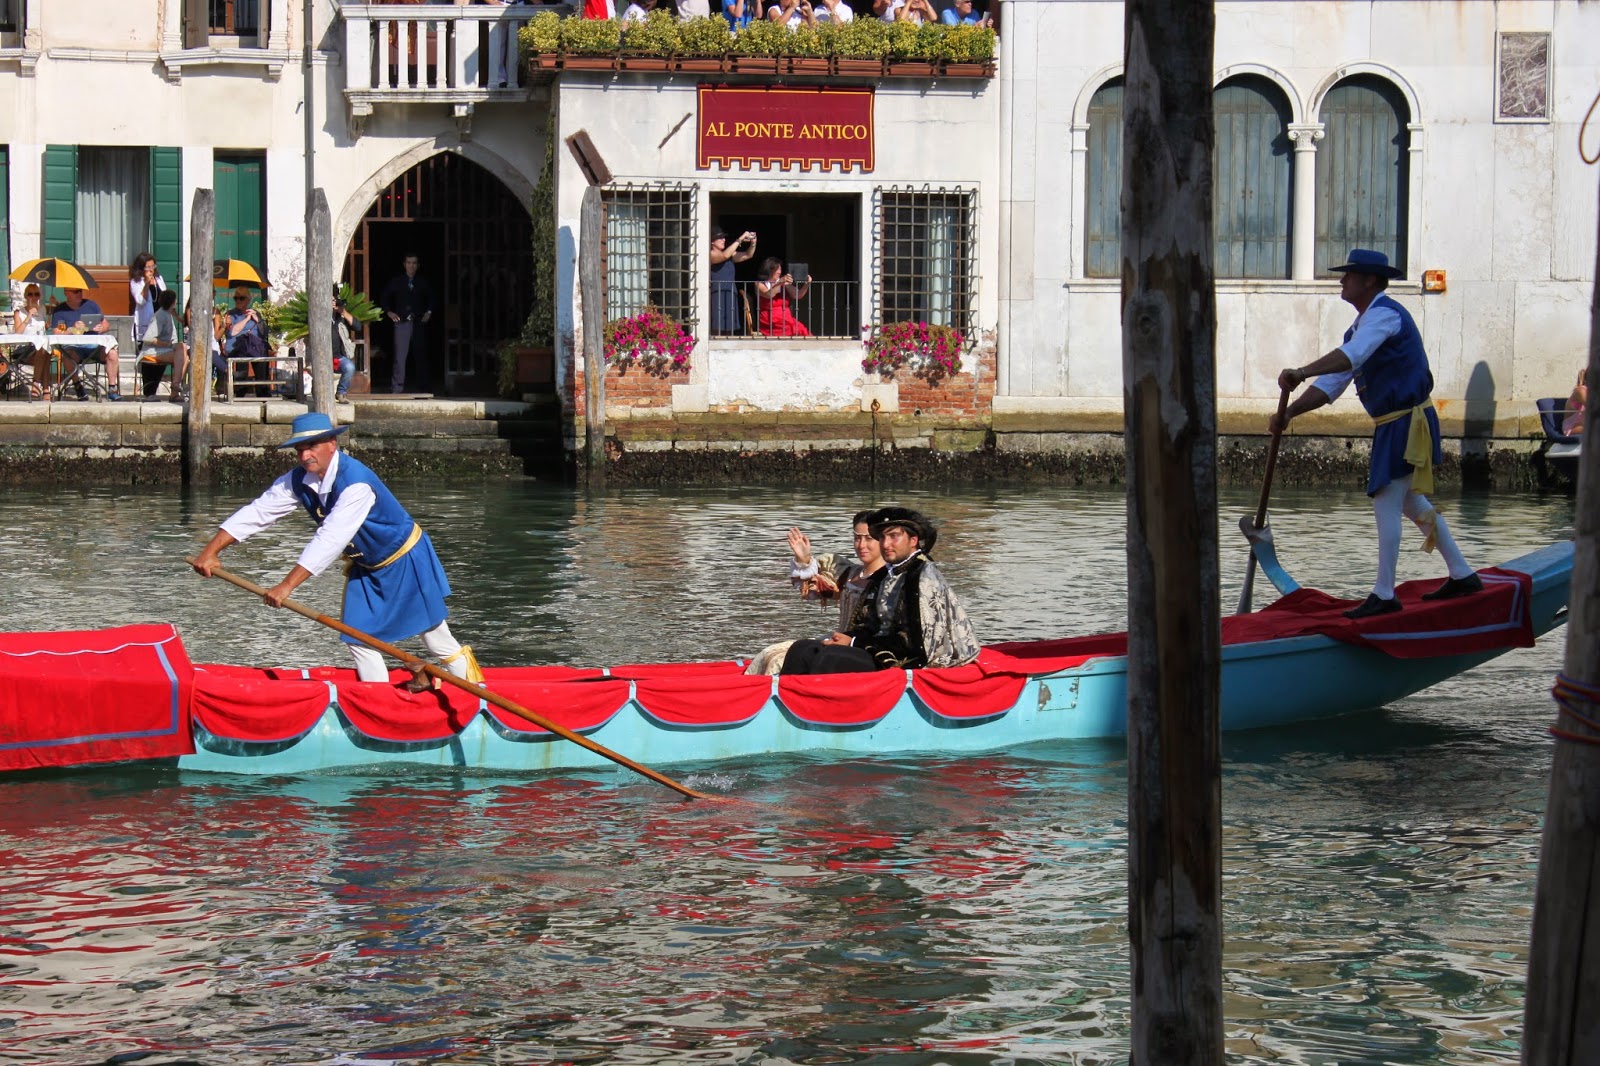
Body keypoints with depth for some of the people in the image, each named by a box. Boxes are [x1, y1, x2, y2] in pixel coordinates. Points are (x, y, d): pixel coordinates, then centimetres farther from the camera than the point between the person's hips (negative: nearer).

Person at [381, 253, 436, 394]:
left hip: (419, 323, 2)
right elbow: (385, 298, 16)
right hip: (402, 323, -2)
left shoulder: (423, 283, 12)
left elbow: (431, 300, 21)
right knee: (400, 356, -9)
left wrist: (429, 312, 5)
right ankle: (397, 387, -8)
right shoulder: (396, 282, 9)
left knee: (421, 356, 2)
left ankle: (423, 387, 6)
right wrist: (389, 312, 2)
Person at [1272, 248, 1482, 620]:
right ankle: (1462, 575, 27)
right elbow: (1331, 383, 11)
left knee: (1386, 504, -9)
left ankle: (1384, 595, -5)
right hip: (1394, 423, 10)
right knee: (1411, 502, 19)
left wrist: (1300, 373, -45)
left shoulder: (1385, 313, -16)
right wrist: (1289, 413, -1)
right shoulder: (1360, 326, 15)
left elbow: (1350, 356, -35)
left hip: (1407, 421, -10)